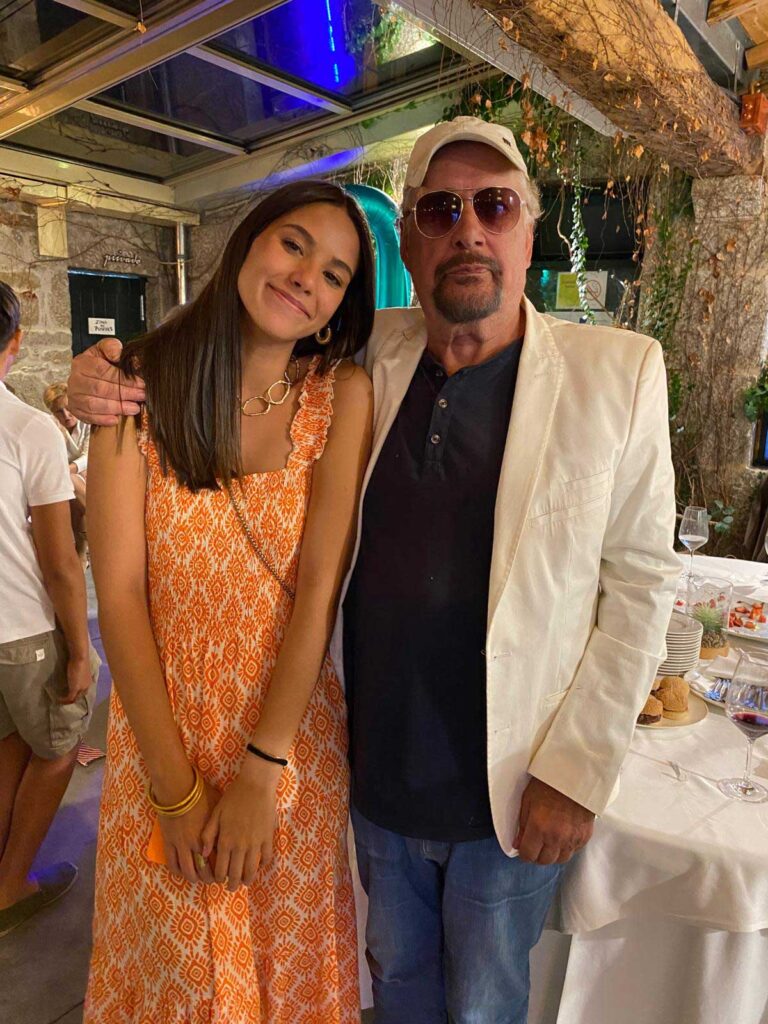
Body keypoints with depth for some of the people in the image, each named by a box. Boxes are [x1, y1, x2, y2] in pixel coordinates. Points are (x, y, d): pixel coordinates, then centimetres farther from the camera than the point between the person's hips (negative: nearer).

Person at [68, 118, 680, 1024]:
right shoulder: (367, 358, -4)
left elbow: (641, 578, -9)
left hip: (508, 796, -2)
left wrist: (577, 768, -12)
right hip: (376, 776, 3)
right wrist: (112, 378, -9)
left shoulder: (617, 370, -11)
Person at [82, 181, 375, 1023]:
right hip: (162, 733, 1)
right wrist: (176, 788, -11)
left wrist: (258, 775, -14)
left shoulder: (343, 395, -8)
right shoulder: (141, 383, -8)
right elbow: (119, 591, -11)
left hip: (292, 738, 0)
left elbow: (321, 587, -14)